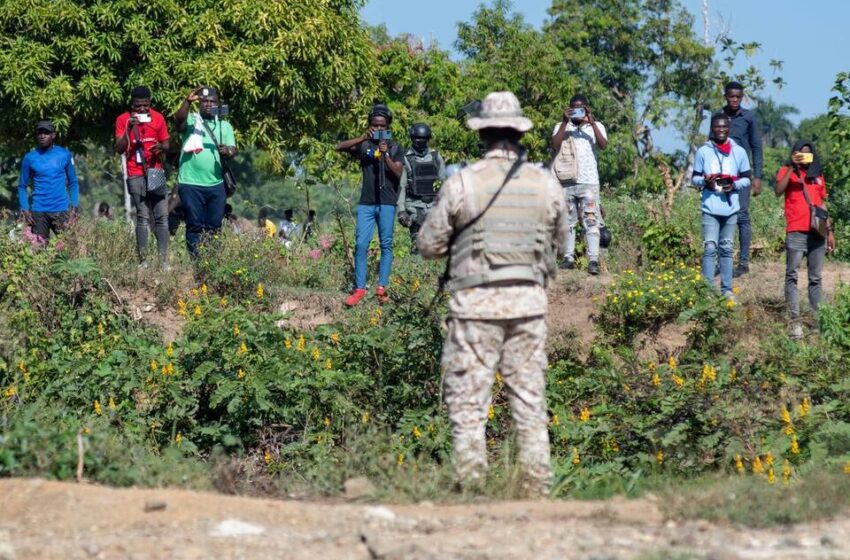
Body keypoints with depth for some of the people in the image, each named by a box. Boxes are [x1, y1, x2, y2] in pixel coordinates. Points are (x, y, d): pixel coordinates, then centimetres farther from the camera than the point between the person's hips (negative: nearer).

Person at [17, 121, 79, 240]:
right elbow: (22, 186, 10)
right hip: (38, 211, 0)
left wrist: (74, 207, -1)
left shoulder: (65, 155, 5)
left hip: (61, 211, 0)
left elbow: (73, 183, 9)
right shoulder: (30, 158, 5)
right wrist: (25, 209, -3)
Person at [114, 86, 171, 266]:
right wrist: (129, 129, -19)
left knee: (162, 216, -4)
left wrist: (161, 147, -13)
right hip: (136, 175, -2)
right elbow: (119, 149, -5)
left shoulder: (158, 118, 4)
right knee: (143, 217, -8)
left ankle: (163, 259, -3)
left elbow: (167, 144, 11)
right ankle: (142, 260, -7)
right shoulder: (123, 120, -1)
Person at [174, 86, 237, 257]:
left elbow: (233, 150, 5)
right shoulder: (191, 120, 4)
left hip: (216, 184, 3)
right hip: (191, 185, -3)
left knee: (214, 226, 5)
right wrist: (187, 101, -34)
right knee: (195, 226, -4)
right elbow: (179, 120, -18)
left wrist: (227, 152, -18)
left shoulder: (224, 126, 14)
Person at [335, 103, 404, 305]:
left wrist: (386, 155, -16)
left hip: (386, 203, -1)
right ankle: (359, 288, -3)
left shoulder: (394, 148, 7)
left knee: (386, 245, 0)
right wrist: (362, 138, -15)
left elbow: (398, 173, -3)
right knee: (361, 245, -6)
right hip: (366, 203, 1)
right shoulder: (364, 145, 9)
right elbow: (340, 147, -4)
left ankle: (381, 288, 3)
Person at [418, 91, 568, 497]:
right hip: (529, 300, 3)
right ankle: (537, 487, 12)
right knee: (530, 400, 11)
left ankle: (472, 488, -1)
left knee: (468, 401, 2)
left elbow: (429, 245, -2)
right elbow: (559, 241, 16)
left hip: (476, 301, -3)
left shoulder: (462, 182, -8)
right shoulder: (545, 183, 2)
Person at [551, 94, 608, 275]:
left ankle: (593, 260, -13)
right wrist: (565, 122, -11)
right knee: (567, 221, 4)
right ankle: (568, 258, 8)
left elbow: (603, 144, -9)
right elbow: (555, 146, -7)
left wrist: (591, 122, -15)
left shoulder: (596, 127, 9)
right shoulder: (561, 127, 10)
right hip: (567, 181, 2)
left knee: (591, 221, -8)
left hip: (589, 182, -2)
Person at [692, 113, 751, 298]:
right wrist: (704, 181, -14)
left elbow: (746, 179, 11)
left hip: (731, 208, 2)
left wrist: (735, 185, -9)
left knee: (727, 249, 9)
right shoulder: (703, 151, 2)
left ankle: (727, 290, 12)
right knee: (709, 248, -7)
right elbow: (695, 179, 8)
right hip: (710, 208, -2)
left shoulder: (739, 152, 5)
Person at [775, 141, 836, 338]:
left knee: (816, 279, 4)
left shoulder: (818, 174, 19)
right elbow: (778, 191, -11)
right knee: (792, 276, -7)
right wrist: (791, 167, -13)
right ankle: (795, 320, -9)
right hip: (796, 233, -4)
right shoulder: (787, 171, 7)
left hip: (817, 233, 4)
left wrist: (830, 231, 17)